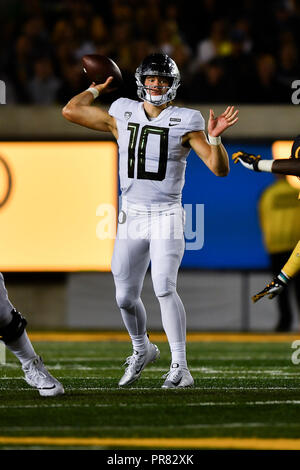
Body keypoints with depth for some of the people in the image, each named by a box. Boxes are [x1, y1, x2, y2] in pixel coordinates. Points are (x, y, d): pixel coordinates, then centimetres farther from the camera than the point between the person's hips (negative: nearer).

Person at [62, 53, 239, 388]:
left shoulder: (185, 123, -3)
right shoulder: (122, 116, 6)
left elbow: (220, 169, -7)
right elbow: (70, 111, 11)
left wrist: (214, 137, -23)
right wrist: (98, 87, 18)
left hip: (166, 216, -4)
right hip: (131, 217, 4)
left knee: (164, 288, -20)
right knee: (125, 297, 7)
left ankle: (180, 367, -17)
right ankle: (142, 350, 34)